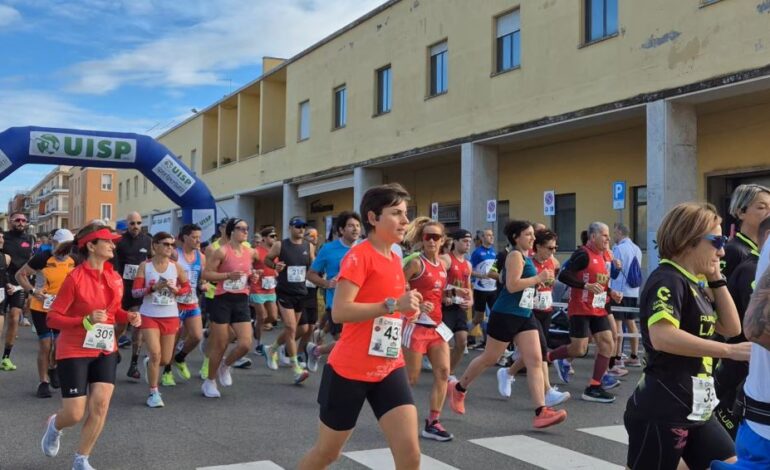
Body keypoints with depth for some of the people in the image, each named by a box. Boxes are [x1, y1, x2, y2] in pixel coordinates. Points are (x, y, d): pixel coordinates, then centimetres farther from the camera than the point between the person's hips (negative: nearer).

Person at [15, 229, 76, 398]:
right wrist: (33, 291, -20)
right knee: (45, 345, -3)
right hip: (41, 308, -4)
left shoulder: (73, 261, -2)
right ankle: (44, 382, 12)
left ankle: (52, 368, 34)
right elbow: (20, 274, -8)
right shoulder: (42, 258, -16)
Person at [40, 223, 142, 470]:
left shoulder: (115, 277, 1)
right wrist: (86, 320, -28)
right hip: (74, 352, -5)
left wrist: (129, 317, -5)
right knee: (75, 414, -3)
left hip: (105, 350, 5)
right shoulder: (75, 278, -18)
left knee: (100, 405, -3)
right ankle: (54, 425, 36)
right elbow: (52, 318, -15)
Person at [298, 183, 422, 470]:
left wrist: (406, 311, 4)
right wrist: (393, 305, -27)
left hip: (389, 369, 6)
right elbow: (339, 312, -24)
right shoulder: (359, 255, -14)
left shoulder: (395, 259, 9)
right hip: (349, 371, -6)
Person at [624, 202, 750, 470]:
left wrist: (716, 280, 6)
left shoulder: (695, 285, 13)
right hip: (661, 413, -10)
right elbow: (662, 337, -32)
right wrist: (729, 351, -28)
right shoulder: (668, 279, -16)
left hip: (695, 410, 10)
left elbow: (731, 328, 14)